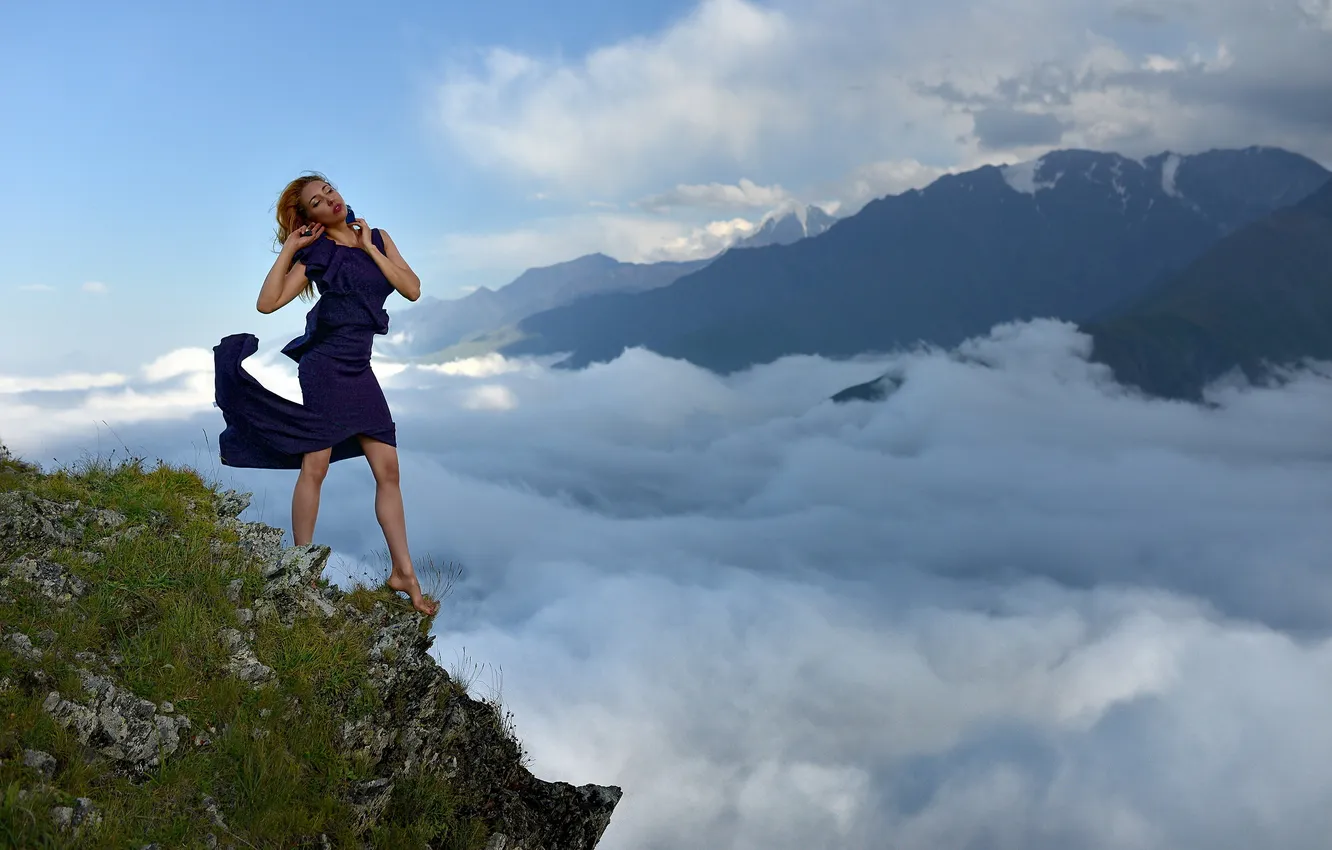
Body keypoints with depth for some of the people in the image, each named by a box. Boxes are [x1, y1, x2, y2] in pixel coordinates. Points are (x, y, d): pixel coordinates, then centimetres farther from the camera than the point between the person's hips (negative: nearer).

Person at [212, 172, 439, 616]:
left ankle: (403, 572, 6)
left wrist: (369, 247, 0)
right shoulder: (316, 253, 1)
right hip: (324, 366, -4)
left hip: (360, 370, 4)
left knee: (388, 469, 0)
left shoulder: (378, 238, 12)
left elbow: (412, 289, 0)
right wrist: (289, 248, -6)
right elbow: (268, 303, -10)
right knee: (315, 468, -2)